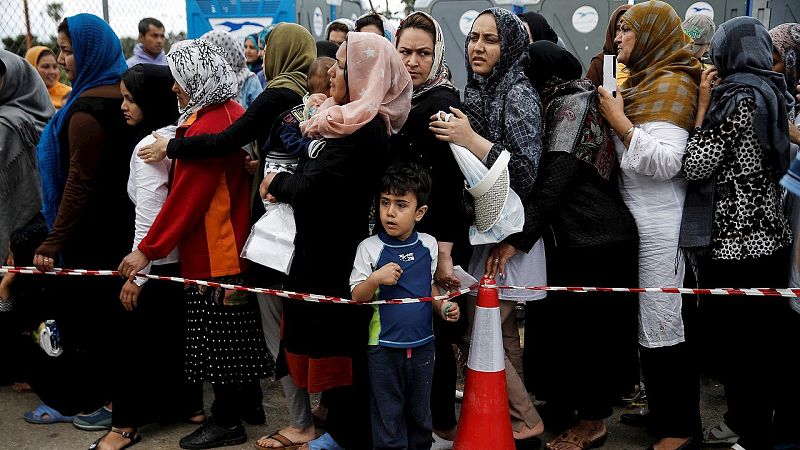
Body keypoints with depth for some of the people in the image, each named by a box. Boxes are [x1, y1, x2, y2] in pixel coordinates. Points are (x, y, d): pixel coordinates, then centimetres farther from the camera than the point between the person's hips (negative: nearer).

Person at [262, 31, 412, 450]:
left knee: (337, 343, 4)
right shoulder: (356, 121, 9)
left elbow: (310, 184, -22)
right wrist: (283, 183, -7)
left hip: (336, 254, -9)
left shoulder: (362, 130, -22)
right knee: (331, 341, 18)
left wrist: (276, 183, -4)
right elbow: (315, 169, 9)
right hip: (331, 247, 9)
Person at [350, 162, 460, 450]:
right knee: (388, 416, 9)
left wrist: (442, 306, -3)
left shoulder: (428, 245, -1)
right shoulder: (369, 248, -11)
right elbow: (356, 297, -9)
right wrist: (376, 279, -27)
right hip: (384, 347, -3)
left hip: (422, 344, 3)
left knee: (421, 414, 19)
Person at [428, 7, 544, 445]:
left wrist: (471, 141, -23)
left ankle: (525, 423, 10)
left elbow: (526, 174, -19)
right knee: (502, 334, 13)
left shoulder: (518, 93, -12)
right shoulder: (476, 92, 11)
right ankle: (516, 417, 24)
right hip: (483, 232, 8)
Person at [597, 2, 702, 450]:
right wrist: (615, 113, 9)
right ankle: (661, 409, 27)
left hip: (658, 227, -9)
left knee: (663, 326, -2)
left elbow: (666, 161, -20)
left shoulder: (671, 83, -10)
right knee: (653, 321, 15)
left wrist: (619, 120, -17)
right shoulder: (645, 80, 16)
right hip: (638, 220, 9)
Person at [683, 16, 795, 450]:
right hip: (772, 235, 9)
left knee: (737, 347, 2)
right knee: (772, 335, 18)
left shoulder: (735, 97, -14)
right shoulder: (773, 92, 10)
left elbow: (697, 166, -16)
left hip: (736, 243, -9)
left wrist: (703, 103, -6)